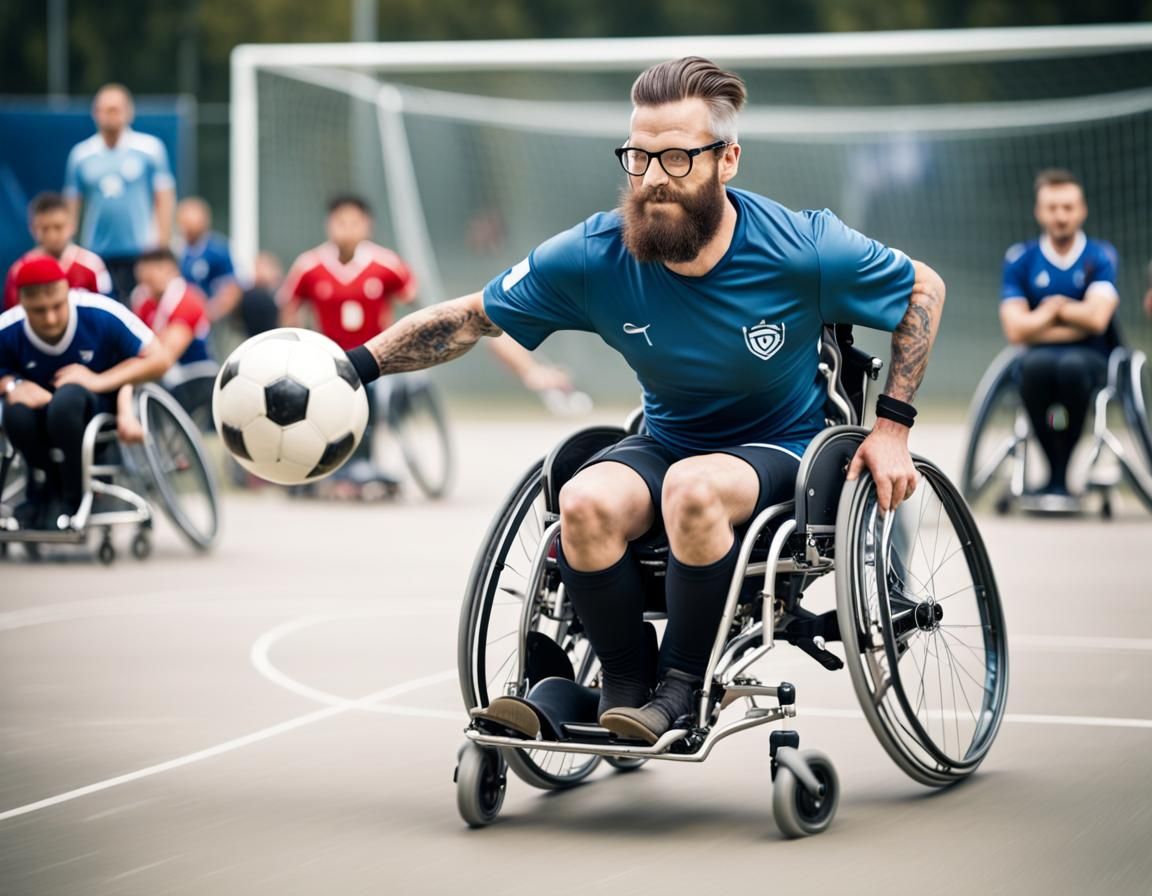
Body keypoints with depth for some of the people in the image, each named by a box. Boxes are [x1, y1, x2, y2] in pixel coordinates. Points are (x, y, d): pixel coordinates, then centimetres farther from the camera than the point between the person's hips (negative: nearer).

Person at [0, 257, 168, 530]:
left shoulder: (101, 315, -22)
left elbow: (158, 359, -14)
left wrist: (99, 381, -23)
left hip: (100, 408, -2)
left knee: (68, 397, -37)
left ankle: (69, 499, -15)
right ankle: (44, 493, -6)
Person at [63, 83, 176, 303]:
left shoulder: (150, 148, 2)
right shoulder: (80, 154, 8)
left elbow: (164, 199, 3)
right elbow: (72, 206, 13)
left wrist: (163, 241, -4)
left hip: (141, 252, -2)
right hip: (96, 255, 2)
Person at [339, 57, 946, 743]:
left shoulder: (805, 252, -19)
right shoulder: (595, 256, -14)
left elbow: (925, 289, -2)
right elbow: (469, 318, -4)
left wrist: (891, 427, -8)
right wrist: (356, 366, -17)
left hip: (786, 449, -3)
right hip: (668, 445, 3)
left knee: (693, 488, -37)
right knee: (586, 502, -31)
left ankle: (683, 685, -16)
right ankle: (626, 681, -7)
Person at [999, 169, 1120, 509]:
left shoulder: (1101, 257, 3)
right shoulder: (1020, 259, 4)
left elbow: (1097, 318, -12)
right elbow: (1016, 330, -5)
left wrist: (1052, 306, -1)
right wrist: (1074, 323, -4)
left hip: (1090, 361, -1)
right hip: (1041, 360, 1)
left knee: (1071, 364, -37)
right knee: (1036, 363, -36)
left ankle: (1059, 478, -23)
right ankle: (1054, 470, -22)